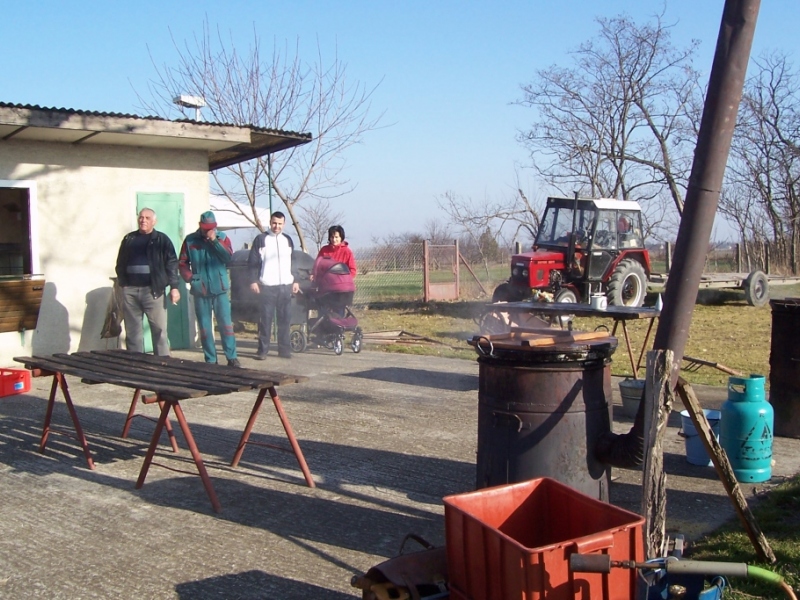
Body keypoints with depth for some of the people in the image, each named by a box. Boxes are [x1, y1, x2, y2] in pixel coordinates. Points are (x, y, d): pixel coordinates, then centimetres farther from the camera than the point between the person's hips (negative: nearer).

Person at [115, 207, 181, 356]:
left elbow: (172, 264, -2)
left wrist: (174, 287, -10)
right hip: (130, 290, 3)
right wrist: (122, 283, 6)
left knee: (159, 329, -3)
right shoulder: (129, 239, 14)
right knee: (132, 331, 7)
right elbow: (120, 264, 16)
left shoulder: (162, 240, 4)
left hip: (153, 290, -3)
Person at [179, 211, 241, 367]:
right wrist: (190, 279, -8)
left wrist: (215, 241, -15)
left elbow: (229, 258, -10)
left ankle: (232, 357, 0)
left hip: (220, 289, -1)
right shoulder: (190, 240, 4)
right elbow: (183, 263, 6)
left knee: (226, 323, -4)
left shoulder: (222, 238, 4)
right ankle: (210, 360, 11)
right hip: (200, 290, 1)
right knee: (204, 327, 4)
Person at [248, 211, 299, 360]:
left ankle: (284, 349, 12)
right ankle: (263, 350, 1)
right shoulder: (260, 239, 1)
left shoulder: (287, 240, 15)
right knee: (265, 319, -4)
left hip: (286, 286, 4)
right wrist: (254, 281, -10)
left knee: (285, 319, 4)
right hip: (267, 286, -4)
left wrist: (295, 281, 13)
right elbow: (252, 261, -1)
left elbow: (293, 262, 19)